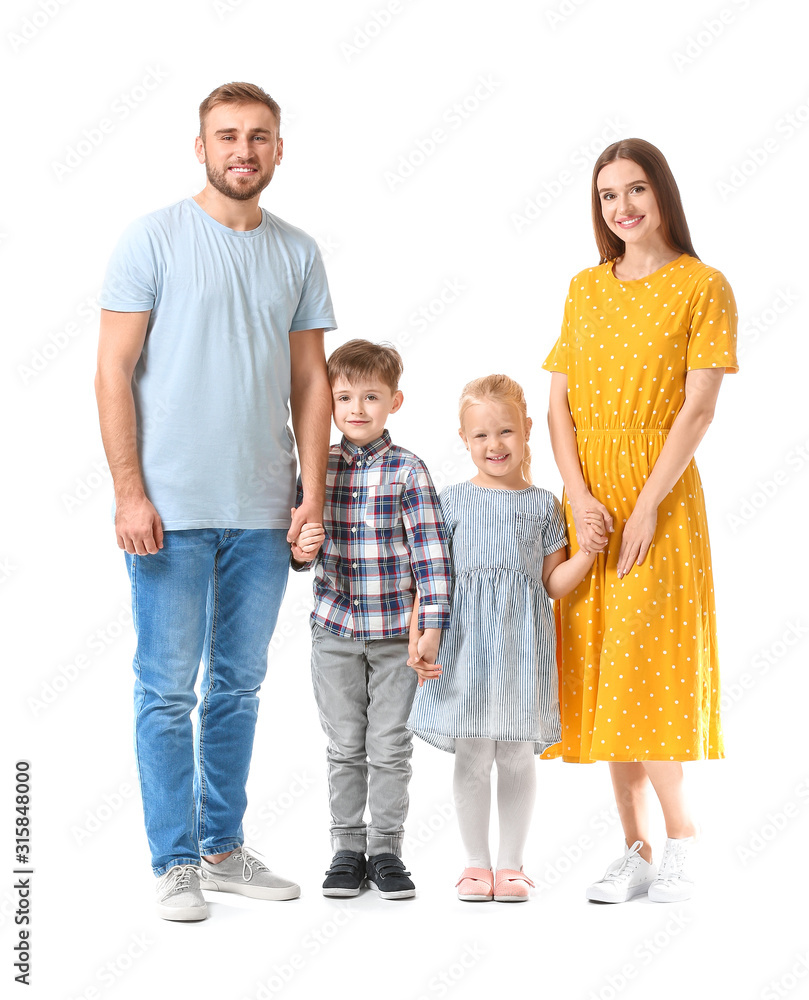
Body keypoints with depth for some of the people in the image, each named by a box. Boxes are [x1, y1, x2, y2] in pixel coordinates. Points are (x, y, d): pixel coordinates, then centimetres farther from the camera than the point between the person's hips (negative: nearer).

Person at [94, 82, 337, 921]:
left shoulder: (297, 252, 10)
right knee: (168, 690, 1)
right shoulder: (153, 239, -2)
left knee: (238, 686, 12)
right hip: (171, 506, -4)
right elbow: (114, 371, -5)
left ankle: (222, 847, 25)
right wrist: (128, 492, -11)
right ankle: (175, 862, 12)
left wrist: (313, 494, 4)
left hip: (263, 511, 4)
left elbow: (310, 380, 12)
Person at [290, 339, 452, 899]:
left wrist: (432, 626, -15)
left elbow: (431, 552, -9)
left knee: (390, 747, 5)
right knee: (345, 747, 10)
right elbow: (301, 546, 12)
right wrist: (302, 551, -13)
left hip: (396, 630, -2)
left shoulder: (408, 471, -6)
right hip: (335, 628, 2)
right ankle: (347, 849, 20)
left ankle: (386, 850, 17)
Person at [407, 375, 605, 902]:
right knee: (472, 757, 2)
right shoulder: (452, 501, 5)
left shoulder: (544, 505, 8)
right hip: (465, 641, -1)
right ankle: (477, 862, 16)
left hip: (523, 642, 1)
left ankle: (510, 863, 18)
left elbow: (554, 583, 8)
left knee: (518, 756, 5)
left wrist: (591, 549, -7)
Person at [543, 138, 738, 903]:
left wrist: (646, 506, -15)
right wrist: (579, 496, -8)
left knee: (646, 665, -9)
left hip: (659, 497, -5)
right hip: (587, 501, 5)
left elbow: (698, 409, -9)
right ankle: (637, 848, 12)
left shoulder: (702, 287, -2)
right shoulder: (585, 288, 12)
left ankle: (679, 839, 6)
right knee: (601, 670, 4)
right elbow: (558, 402, 6)